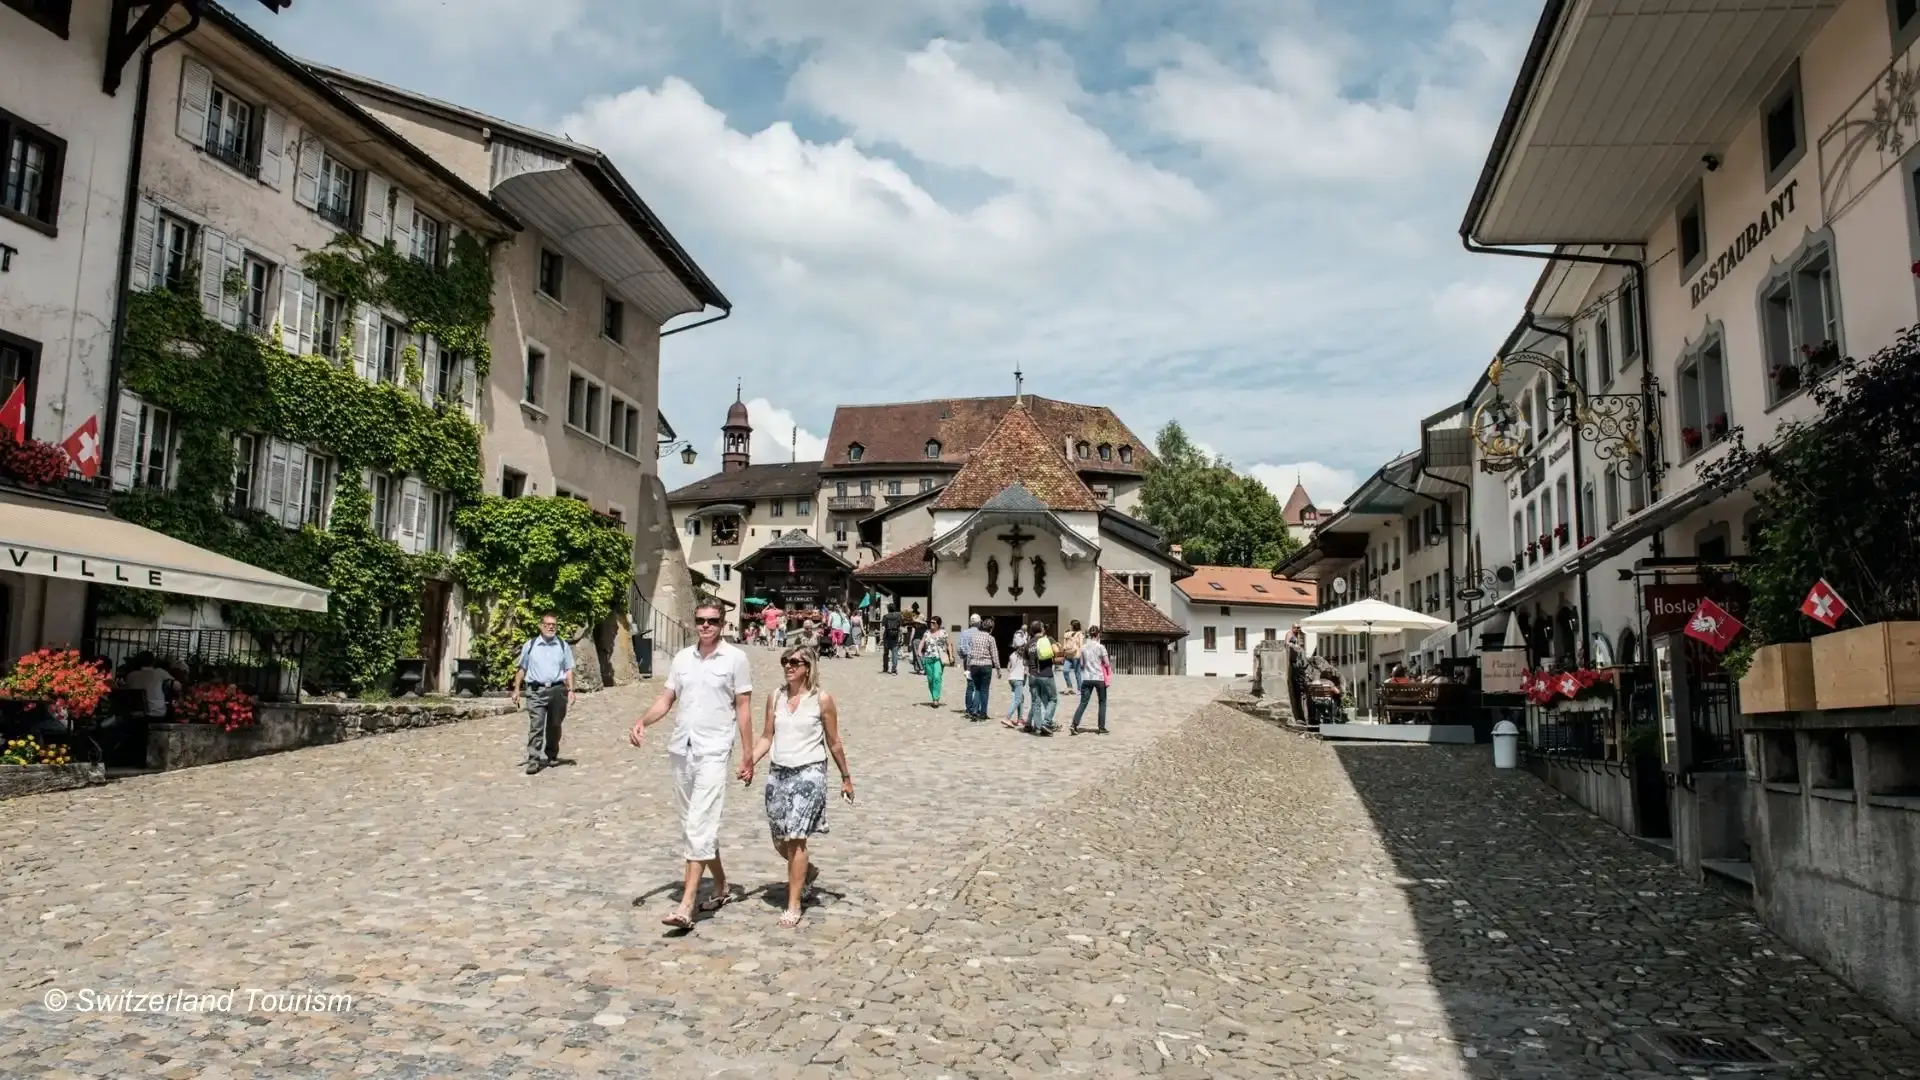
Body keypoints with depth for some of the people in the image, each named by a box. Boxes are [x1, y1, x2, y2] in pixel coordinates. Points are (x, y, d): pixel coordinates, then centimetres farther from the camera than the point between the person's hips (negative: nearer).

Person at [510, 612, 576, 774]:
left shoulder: (563, 646, 9)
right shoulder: (530, 645, 7)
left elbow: (569, 670, 8)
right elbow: (521, 669, 10)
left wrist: (571, 690, -1)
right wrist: (517, 689, 4)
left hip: (557, 690, 2)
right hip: (536, 690, -2)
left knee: (554, 725, 11)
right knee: (536, 726, -10)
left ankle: (552, 755, 27)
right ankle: (533, 760, -10)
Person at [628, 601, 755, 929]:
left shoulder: (735, 658, -4)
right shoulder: (682, 658, 10)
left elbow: (743, 708, -3)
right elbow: (666, 698, 10)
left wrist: (748, 755, -5)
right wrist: (641, 722, -10)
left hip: (713, 752, -6)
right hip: (680, 750, 6)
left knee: (699, 827, -12)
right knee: (694, 825, 15)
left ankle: (686, 905, -14)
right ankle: (721, 887, 31)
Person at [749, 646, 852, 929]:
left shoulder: (821, 699, -5)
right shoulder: (776, 697, 7)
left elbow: (834, 743, 2)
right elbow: (767, 736, 10)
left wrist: (846, 777, 8)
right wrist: (749, 762, -6)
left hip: (809, 772, -5)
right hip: (778, 773, 5)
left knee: (795, 838, -13)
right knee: (780, 842, 12)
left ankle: (794, 905, -4)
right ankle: (808, 872, 42)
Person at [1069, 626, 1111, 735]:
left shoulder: (1083, 647, 3)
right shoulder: (1101, 647, -8)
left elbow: (1081, 664, 8)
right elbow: (1107, 664, -6)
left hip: (1086, 678, 3)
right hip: (1099, 678, -3)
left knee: (1083, 703, 5)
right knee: (1102, 703, 12)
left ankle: (1074, 725, -9)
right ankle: (1101, 728, 12)